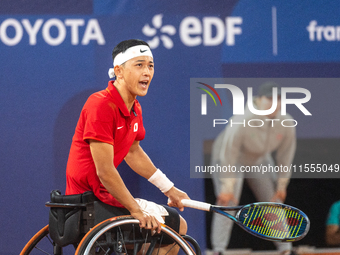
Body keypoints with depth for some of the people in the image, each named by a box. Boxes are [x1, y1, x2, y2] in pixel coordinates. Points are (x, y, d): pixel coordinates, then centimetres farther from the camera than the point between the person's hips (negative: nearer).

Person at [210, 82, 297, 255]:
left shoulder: (286, 123, -21)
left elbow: (285, 156, -9)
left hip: (259, 160, 5)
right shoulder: (241, 122, -37)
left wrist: (281, 185, -3)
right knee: (227, 202, -20)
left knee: (274, 202, 3)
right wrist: (227, 187, -29)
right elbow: (228, 155, -31)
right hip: (230, 158, -5)